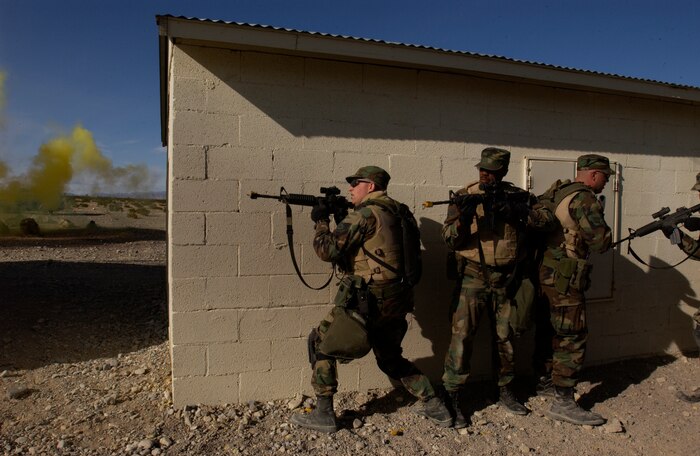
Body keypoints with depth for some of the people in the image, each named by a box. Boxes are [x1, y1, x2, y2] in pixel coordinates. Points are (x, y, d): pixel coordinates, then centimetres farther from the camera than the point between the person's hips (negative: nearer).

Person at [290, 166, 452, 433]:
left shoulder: (365, 213, -12)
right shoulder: (393, 211, 14)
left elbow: (327, 250, -14)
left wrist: (321, 221, 2)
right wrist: (339, 217, 15)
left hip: (369, 299, -8)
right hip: (396, 300, 8)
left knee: (321, 343, 9)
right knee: (390, 358, 25)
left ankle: (323, 414, 13)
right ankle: (434, 406, 25)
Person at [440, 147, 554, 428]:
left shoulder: (517, 195, 6)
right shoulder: (464, 197, -2)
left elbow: (546, 218, -5)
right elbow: (449, 239, -8)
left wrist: (515, 211, -19)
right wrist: (464, 218, -27)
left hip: (507, 280, 3)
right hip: (473, 277, -3)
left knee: (506, 337, 14)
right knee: (462, 336, -7)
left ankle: (505, 392, 32)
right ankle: (452, 399, 4)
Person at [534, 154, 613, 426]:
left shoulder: (554, 193, 12)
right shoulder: (584, 199, -13)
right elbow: (601, 242, -17)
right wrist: (605, 233, 4)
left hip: (543, 274, 9)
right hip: (564, 279, -9)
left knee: (549, 330, 19)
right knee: (573, 338, -3)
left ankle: (546, 381, 33)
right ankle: (563, 402, 1)